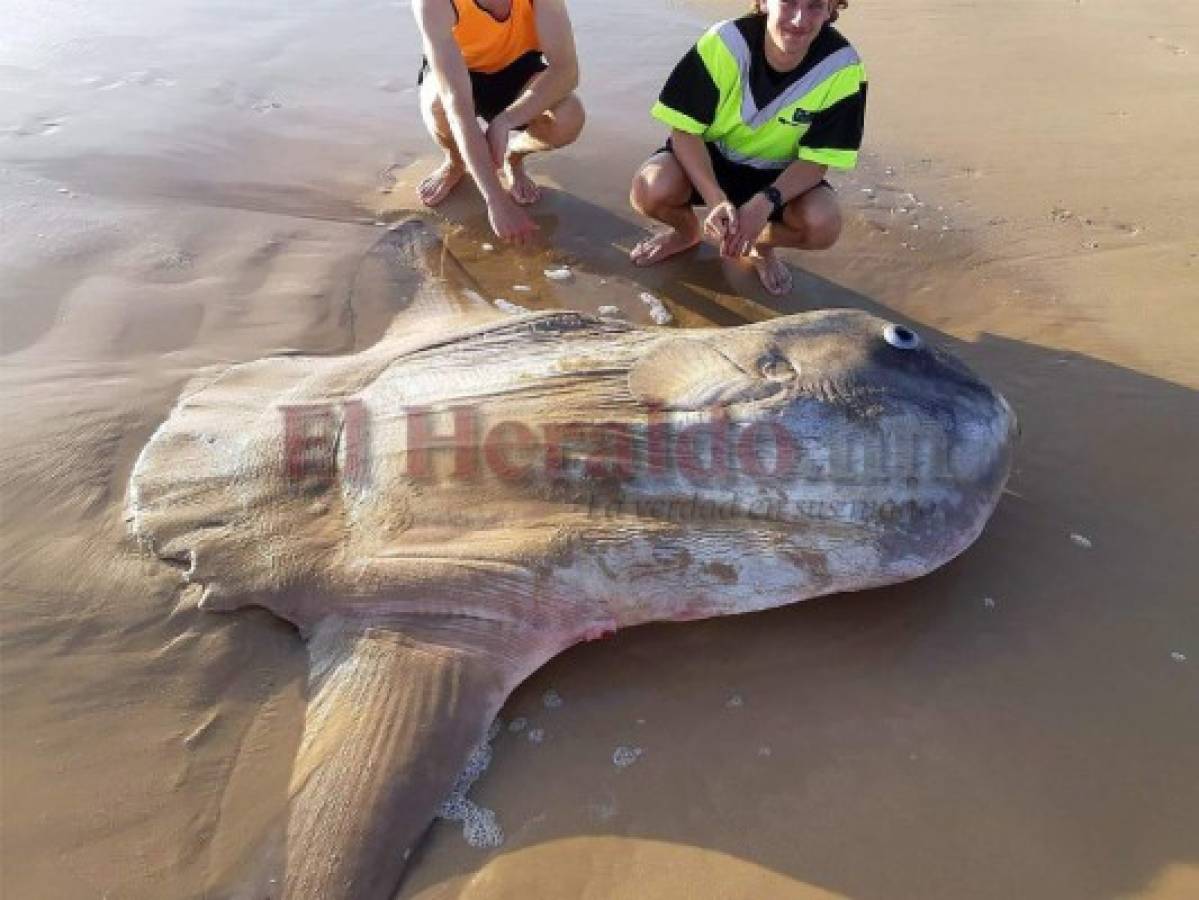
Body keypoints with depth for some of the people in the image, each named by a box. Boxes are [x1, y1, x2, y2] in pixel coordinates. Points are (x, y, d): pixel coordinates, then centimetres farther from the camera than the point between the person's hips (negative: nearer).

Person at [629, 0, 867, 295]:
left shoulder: (842, 67, -23)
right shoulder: (725, 42, -26)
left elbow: (816, 160, -17)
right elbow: (684, 130, -21)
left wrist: (765, 203, -36)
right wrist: (716, 200, -36)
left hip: (780, 174, 1)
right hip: (710, 157, 0)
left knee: (824, 224, -29)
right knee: (650, 189, -31)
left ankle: (761, 243, 9)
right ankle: (687, 230, 9)